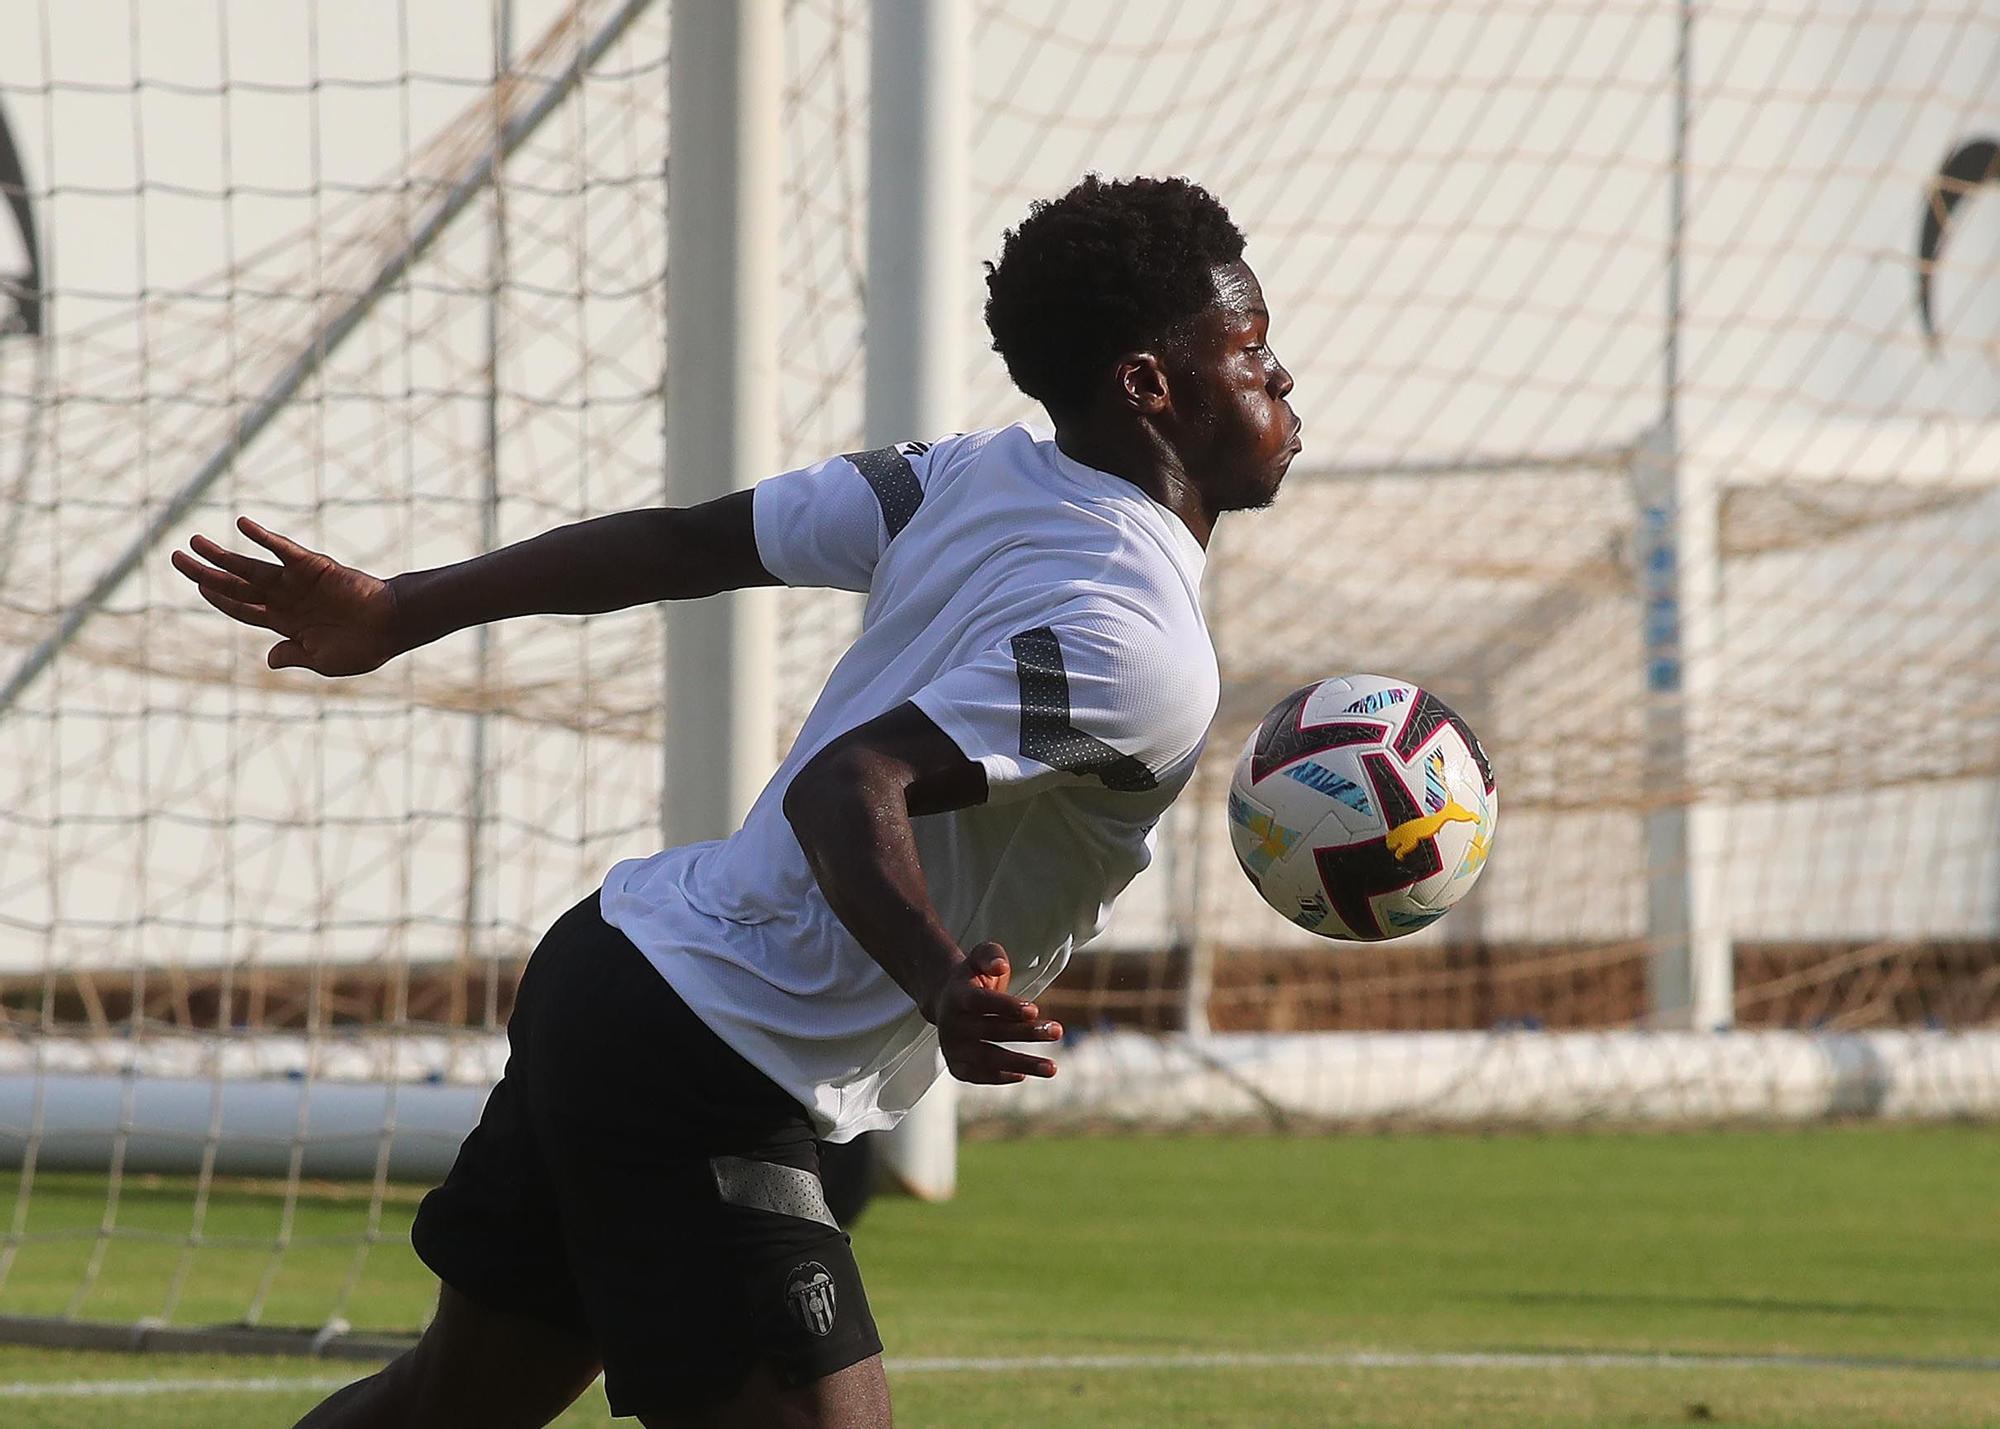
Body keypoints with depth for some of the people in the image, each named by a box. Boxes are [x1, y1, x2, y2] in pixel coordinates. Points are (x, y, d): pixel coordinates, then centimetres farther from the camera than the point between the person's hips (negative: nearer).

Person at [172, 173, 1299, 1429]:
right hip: (707, 1081, -10)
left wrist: (397, 612, 14)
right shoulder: (1143, 659, -20)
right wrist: (941, 986, -48)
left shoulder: (980, 477, 4)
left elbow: (682, 541, 8)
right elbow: (850, 785, -32)